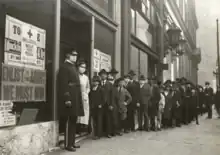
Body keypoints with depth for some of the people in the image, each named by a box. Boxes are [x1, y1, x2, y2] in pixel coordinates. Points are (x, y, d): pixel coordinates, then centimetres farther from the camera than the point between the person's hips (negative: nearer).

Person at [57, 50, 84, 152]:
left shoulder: (73, 67, 19)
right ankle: (67, 144, 5)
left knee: (73, 121, 14)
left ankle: (72, 142, 23)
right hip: (70, 99, -10)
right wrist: (67, 99, -23)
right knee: (69, 122, -4)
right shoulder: (64, 67, -10)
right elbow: (63, 84, -18)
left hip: (75, 98, 10)